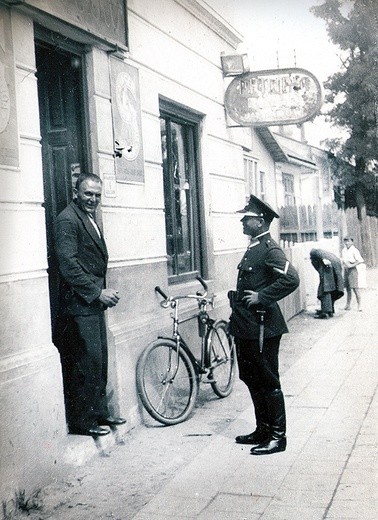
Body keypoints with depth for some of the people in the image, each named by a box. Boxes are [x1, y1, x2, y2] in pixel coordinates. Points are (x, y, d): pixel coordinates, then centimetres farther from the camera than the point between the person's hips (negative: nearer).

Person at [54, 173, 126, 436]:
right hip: (79, 304, -10)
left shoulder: (91, 219, 17)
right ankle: (82, 421, 6)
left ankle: (99, 412, 26)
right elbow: (69, 265, -19)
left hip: (94, 302, 10)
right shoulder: (68, 219, -12)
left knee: (100, 359, 15)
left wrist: (104, 292, 6)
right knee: (87, 361, -5)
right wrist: (97, 293, -17)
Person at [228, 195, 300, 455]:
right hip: (246, 326, 10)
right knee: (252, 379, 16)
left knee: (268, 382, 0)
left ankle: (277, 436, 11)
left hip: (262, 327, -10)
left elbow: (291, 279, -27)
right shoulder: (254, 248, 14)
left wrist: (261, 297, -23)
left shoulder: (270, 248, -15)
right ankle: (262, 430, 28)